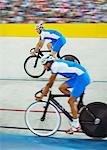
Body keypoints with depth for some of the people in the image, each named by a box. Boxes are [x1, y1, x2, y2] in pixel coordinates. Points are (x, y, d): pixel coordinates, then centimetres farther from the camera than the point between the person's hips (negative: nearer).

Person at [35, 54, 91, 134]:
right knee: (62, 87, 9)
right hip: (78, 77, 9)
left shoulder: (55, 66, -13)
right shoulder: (56, 64, 14)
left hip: (82, 77, -9)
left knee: (71, 101, -6)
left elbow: (50, 83, -10)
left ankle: (76, 126, 0)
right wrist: (45, 91, 21)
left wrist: (42, 96, -4)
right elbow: (51, 82, 20)